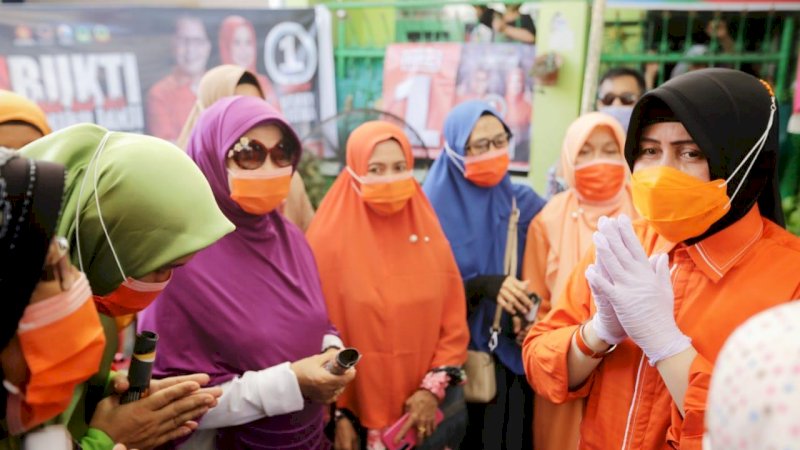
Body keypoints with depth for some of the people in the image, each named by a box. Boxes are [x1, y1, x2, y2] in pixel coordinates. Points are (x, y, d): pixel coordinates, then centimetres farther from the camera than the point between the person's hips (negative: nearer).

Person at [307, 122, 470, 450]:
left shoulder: (428, 233, 1)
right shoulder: (330, 239, -10)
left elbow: (454, 321, 3)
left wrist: (434, 388, -5)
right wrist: (337, 414, -8)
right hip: (359, 411, -3)